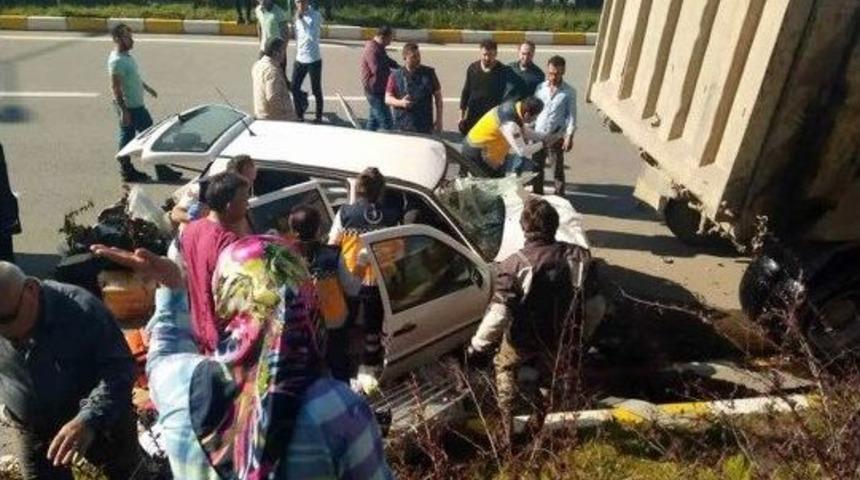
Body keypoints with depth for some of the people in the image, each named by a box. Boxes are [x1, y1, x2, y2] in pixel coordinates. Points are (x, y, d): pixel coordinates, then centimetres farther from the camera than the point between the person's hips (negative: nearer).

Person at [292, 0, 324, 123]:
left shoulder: (316, 16, -13)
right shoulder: (296, 16, 5)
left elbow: (312, 36, -26)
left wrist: (301, 19, -26)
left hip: (313, 60, -5)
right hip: (299, 59, 5)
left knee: (316, 90, 7)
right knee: (294, 88, 7)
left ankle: (318, 116, 23)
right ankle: (299, 115, 24)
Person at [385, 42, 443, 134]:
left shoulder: (429, 73, 6)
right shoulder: (396, 75, 2)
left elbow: (438, 96, 11)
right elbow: (387, 99, 3)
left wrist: (439, 120, 6)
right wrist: (401, 102, -19)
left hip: (425, 128, 1)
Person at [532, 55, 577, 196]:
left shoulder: (569, 92, -5)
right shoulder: (540, 88, 2)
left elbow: (571, 115, -5)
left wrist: (569, 136, -13)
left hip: (556, 137, -3)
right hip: (538, 135, 3)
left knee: (558, 170, 8)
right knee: (537, 168, 13)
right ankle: (537, 196, 29)